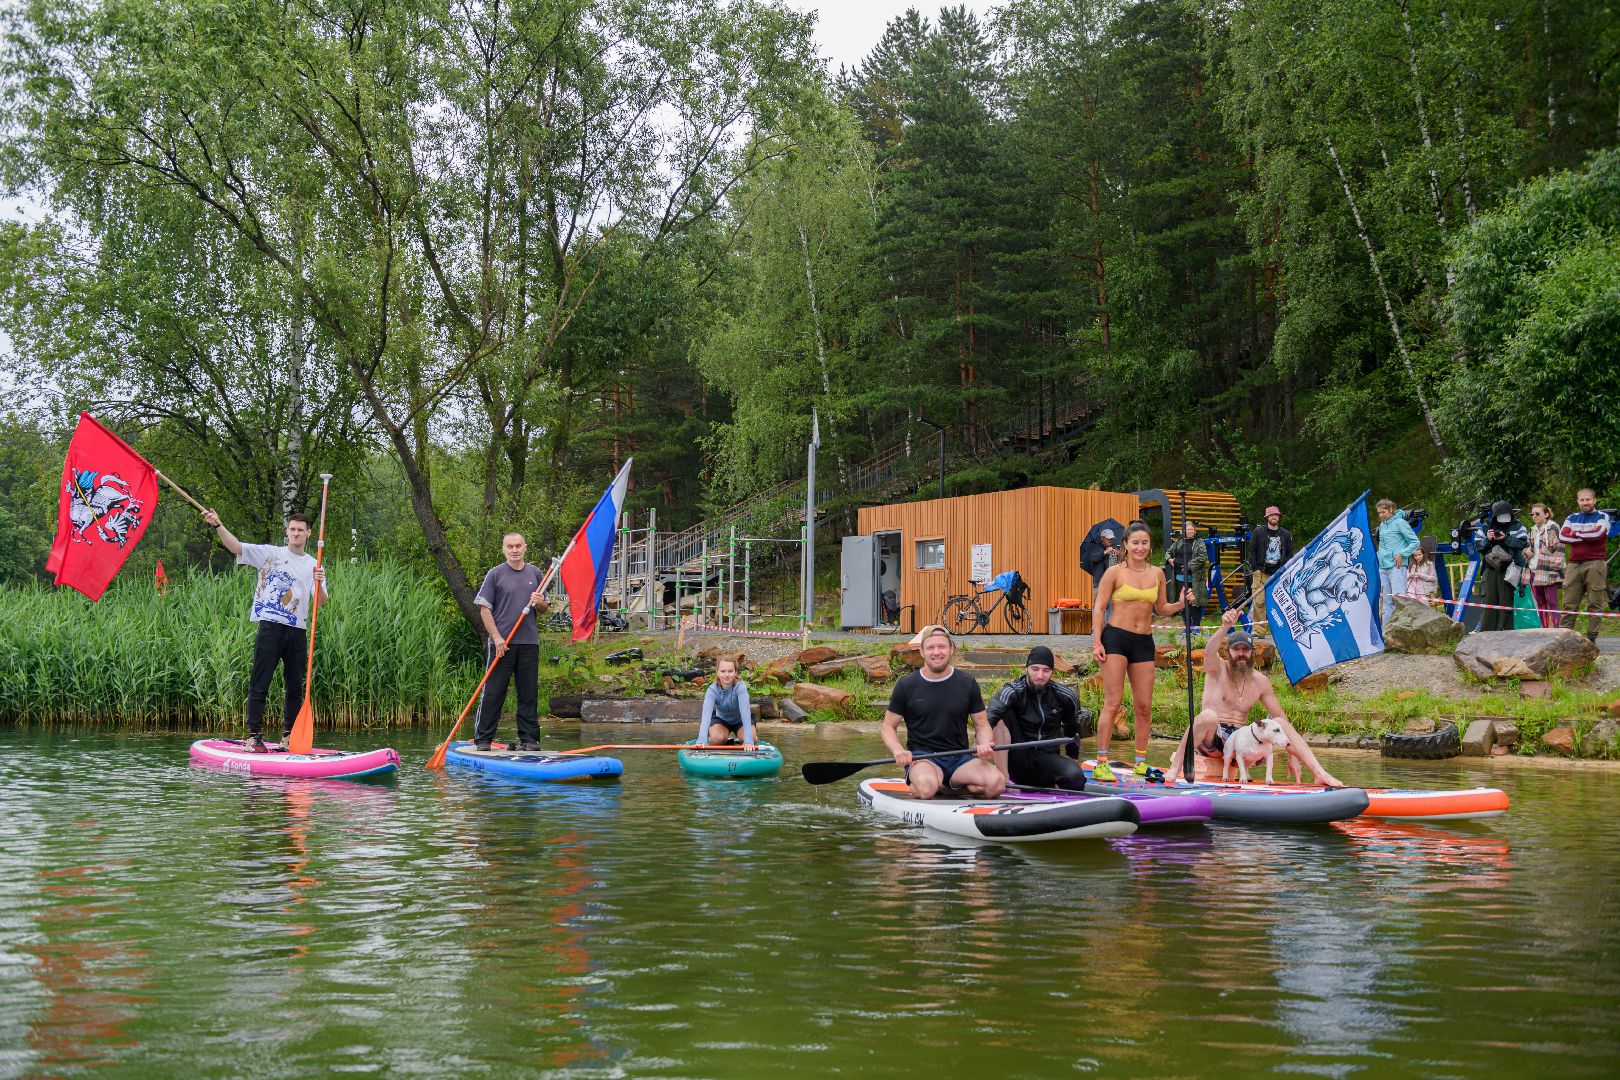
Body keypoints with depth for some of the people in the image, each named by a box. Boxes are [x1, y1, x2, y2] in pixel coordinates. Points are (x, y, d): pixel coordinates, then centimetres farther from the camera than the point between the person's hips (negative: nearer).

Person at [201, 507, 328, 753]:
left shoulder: (313, 566, 12)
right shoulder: (270, 553, 6)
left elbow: (321, 601, 2)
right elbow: (236, 547, -6)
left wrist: (319, 584, -20)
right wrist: (218, 526, -21)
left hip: (297, 632, 3)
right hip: (270, 627, -3)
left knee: (295, 687, 8)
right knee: (259, 684, -5)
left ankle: (289, 736, 18)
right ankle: (254, 736, -3)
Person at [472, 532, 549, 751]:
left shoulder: (535, 573, 12)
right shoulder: (495, 574, 0)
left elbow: (544, 609, 19)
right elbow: (485, 609, -3)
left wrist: (539, 603, -5)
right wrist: (497, 638, -11)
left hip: (529, 643, 3)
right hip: (501, 643, -3)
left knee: (529, 694, 6)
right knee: (493, 692, -2)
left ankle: (529, 739, 13)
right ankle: (482, 739, 4)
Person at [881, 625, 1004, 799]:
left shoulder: (968, 683, 7)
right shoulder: (906, 685, 2)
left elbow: (982, 724, 12)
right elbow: (889, 727, 7)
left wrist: (984, 744, -11)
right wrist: (898, 750, -15)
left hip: (960, 758, 3)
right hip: (922, 758, -3)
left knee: (996, 783, -26)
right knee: (927, 787, -38)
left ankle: (951, 785, -1)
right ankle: (913, 785, -3)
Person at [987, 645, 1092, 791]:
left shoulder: (1065, 697, 1)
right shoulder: (1014, 692, -11)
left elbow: (1072, 729, 20)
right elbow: (991, 715, -31)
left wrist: (1074, 759, 20)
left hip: (1048, 758, 1)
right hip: (1018, 761, -1)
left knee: (1075, 777, -31)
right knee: (1003, 714, -24)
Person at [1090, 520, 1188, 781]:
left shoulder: (1157, 574, 11)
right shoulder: (1115, 573, -2)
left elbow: (1161, 609, 20)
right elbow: (1100, 608, -1)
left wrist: (1181, 604, 0)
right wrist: (1097, 642, -9)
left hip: (1144, 642, 5)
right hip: (1115, 639, -5)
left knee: (1144, 706, 5)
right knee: (1113, 703, -10)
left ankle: (1141, 763, 17)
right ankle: (1101, 764, -7)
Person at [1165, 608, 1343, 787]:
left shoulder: (1260, 681, 11)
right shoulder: (1217, 669, 0)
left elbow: (1281, 718, 12)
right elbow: (1209, 652, -26)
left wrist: (1292, 753, 3)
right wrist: (1225, 627, -43)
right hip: (1210, 741, -4)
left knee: (1280, 723, -12)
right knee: (1209, 715, -35)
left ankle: (1320, 774, -18)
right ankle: (1175, 767, -33)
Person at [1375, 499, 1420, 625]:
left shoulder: (1399, 522, -5)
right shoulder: (1382, 525, 16)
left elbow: (1415, 542, -6)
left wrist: (1401, 554, -13)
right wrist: (1380, 554, 12)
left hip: (1396, 566, -8)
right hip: (1383, 567, 8)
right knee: (1386, 601, 8)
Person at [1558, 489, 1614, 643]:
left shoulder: (1603, 516, 8)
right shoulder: (1572, 518, 19)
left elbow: (1598, 533, -12)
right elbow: (1562, 535, 1)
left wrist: (1576, 534, -1)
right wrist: (1587, 536, -7)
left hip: (1595, 565, -3)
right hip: (1574, 565, 4)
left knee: (1595, 604, -4)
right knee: (1569, 603, 0)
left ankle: (1591, 637, -3)